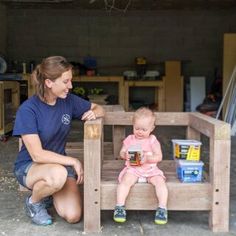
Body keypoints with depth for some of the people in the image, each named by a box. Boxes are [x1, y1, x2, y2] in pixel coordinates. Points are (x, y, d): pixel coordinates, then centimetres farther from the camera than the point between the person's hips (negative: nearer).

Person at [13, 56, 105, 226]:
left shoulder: (68, 100, -7)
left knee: (73, 216, -16)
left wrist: (94, 113, -15)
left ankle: (47, 190, 17)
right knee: (58, 174, -39)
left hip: (60, 162, 4)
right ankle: (33, 202, -4)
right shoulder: (28, 110, -21)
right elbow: (37, 154, -23)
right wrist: (73, 161, -21)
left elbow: (99, 109, 9)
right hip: (29, 166, -4)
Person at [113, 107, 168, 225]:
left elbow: (159, 157, -3)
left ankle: (162, 208, -21)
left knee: (160, 182, -27)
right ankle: (120, 207, -26)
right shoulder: (130, 139, 8)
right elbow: (121, 152, 11)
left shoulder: (152, 141, 3)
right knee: (125, 181, -30)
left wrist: (147, 158, -20)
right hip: (132, 169, 0)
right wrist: (125, 155, -13)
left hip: (150, 169, 0)